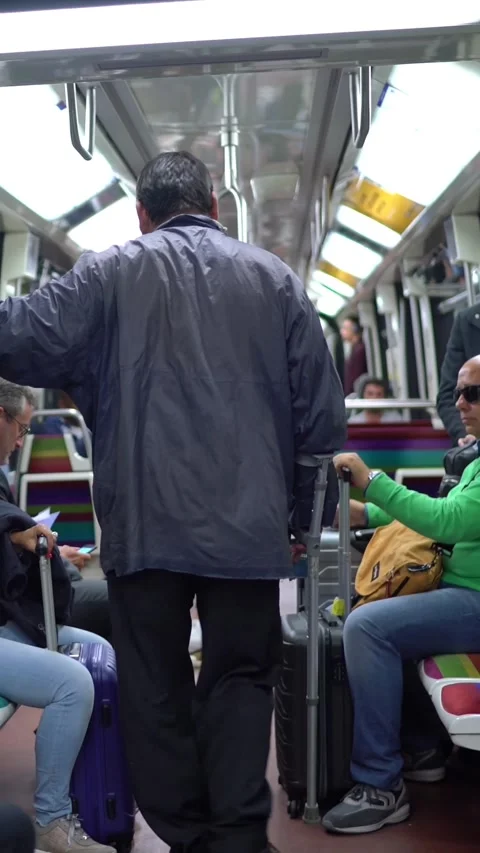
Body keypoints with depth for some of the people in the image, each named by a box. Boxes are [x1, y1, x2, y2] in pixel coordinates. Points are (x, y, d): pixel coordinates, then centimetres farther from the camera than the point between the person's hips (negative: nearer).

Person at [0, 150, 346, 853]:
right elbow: (321, 412, 4)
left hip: (144, 524, -1)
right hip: (247, 526, 1)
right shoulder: (275, 278, 5)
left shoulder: (109, 274, 0)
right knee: (240, 678, 13)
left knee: (156, 688, 12)